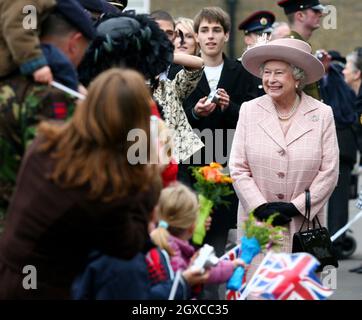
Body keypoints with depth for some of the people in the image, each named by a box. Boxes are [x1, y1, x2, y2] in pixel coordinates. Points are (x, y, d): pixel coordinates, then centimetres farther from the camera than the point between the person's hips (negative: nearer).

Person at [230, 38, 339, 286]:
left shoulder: (322, 114, 0)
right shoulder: (249, 111, 4)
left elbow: (329, 172, -2)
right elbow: (238, 168, 1)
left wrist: (295, 207, -9)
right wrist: (261, 208, -9)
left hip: (305, 223, 0)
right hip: (257, 222, 0)